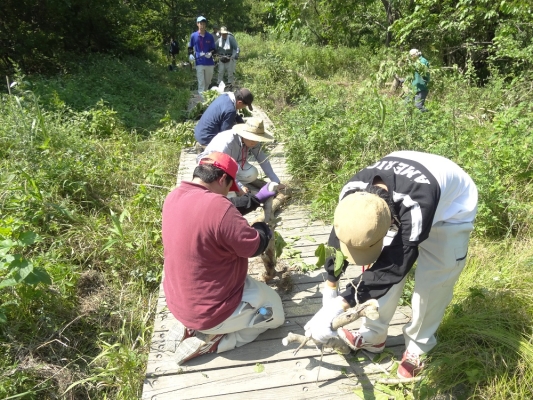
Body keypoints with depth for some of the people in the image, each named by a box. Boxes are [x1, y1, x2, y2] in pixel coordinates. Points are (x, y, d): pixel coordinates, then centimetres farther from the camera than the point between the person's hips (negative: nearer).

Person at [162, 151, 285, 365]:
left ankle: (188, 328, 15)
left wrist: (256, 199, 14)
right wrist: (264, 228, 3)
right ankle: (208, 341, 2)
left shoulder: (174, 197, -5)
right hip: (211, 309, -8)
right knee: (275, 310, 15)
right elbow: (254, 246, -18)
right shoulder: (217, 206, -31)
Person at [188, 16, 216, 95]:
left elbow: (214, 49, 8)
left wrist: (211, 53, -14)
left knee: (208, 82, 14)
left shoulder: (210, 36, 2)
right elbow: (190, 47, 14)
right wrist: (190, 54, -5)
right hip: (199, 63, -2)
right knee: (201, 82, -3)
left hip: (209, 62, 2)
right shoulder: (193, 35, 1)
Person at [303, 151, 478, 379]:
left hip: (450, 212, -4)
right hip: (398, 207, 5)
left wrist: (340, 305, -43)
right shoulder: (353, 191, -30)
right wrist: (330, 286, -8)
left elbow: (393, 265, -42)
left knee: (432, 284, -3)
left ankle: (417, 348, 19)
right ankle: (373, 336, 20)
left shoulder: (416, 205, -48)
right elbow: (340, 236, -14)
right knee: (382, 266, 2)